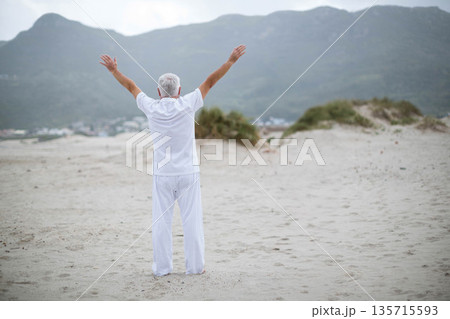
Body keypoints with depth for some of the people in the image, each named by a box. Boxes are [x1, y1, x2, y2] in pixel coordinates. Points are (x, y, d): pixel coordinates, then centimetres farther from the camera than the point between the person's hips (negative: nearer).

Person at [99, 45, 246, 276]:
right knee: (192, 220, 5)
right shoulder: (187, 105, -8)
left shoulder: (151, 108, -5)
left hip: (162, 175, 1)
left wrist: (113, 70, 24)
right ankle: (195, 266, 9)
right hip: (188, 173, -1)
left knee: (161, 221, 7)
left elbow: (131, 87, 10)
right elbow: (210, 82, -2)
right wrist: (231, 61, 4)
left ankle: (162, 267, 10)